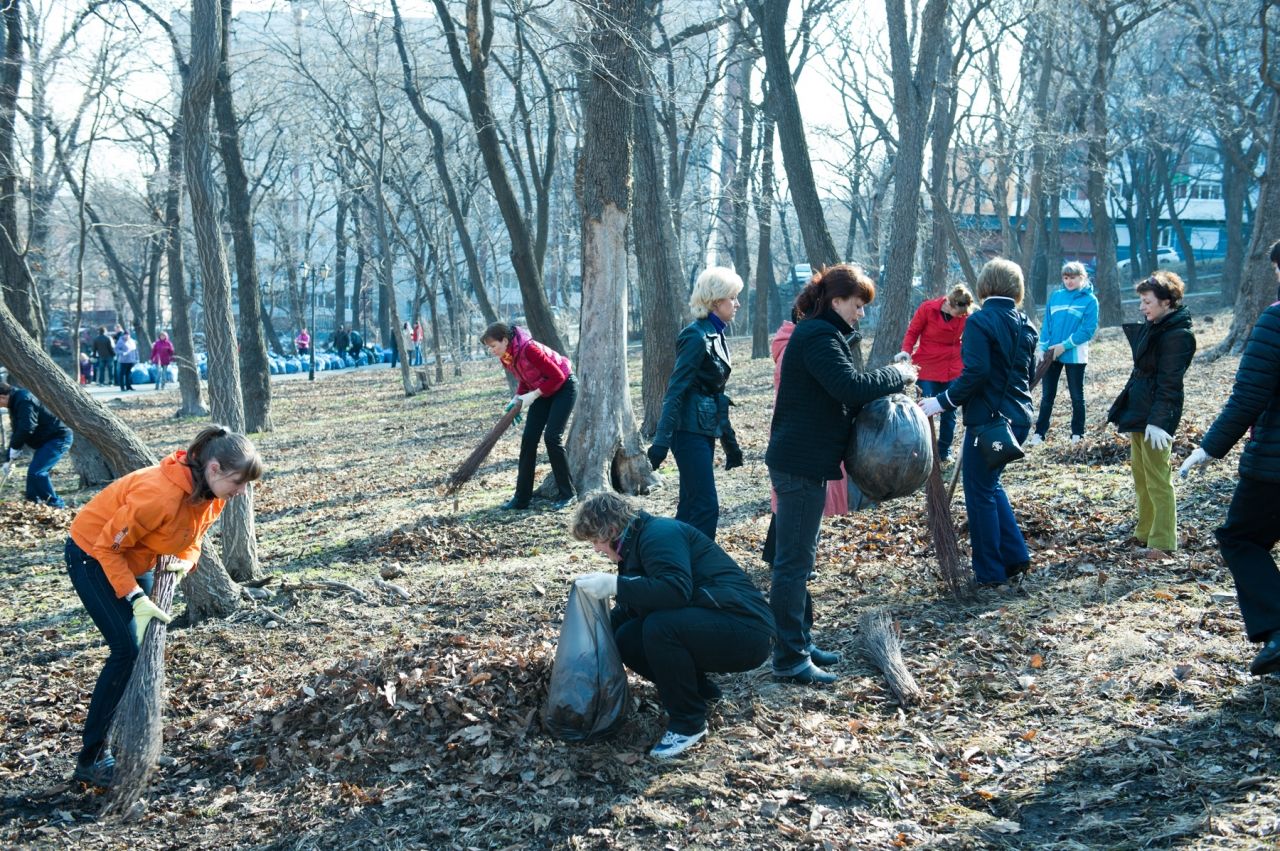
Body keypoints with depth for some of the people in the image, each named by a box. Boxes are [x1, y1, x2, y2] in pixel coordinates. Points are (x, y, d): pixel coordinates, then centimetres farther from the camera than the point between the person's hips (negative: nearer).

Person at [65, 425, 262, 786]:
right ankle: (91, 760, -6)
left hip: (136, 561, 8)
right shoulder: (161, 494, -36)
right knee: (127, 651, -13)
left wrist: (185, 561, -14)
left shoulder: (212, 494, -11)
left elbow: (191, 536, 7)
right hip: (94, 556, -8)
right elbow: (108, 546, -27)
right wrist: (136, 599, -32)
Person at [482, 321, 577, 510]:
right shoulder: (505, 357, -6)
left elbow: (557, 377, -26)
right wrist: (517, 398, -8)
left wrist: (533, 395, -26)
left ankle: (566, 493, -2)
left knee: (552, 437, -16)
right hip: (542, 392, 8)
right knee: (528, 440, 0)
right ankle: (522, 498, 4)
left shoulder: (528, 349, -31)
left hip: (563, 387, -8)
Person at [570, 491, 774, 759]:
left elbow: (677, 589, -32)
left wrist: (614, 584, -28)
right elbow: (626, 610, 23)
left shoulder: (659, 534, -15)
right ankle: (699, 690, 16)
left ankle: (689, 722, -13)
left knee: (660, 626, -32)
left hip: (745, 629, -10)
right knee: (626, 640, 1)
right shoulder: (635, 545, 14)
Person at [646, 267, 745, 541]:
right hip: (691, 431, -9)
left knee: (691, 506, 11)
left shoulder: (716, 336, 14)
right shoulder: (696, 336, -13)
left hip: (706, 431, 9)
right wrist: (661, 442, -21)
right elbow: (676, 390, -17)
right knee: (706, 507, -10)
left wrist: (730, 442, 23)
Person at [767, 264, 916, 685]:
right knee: (793, 561, -6)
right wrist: (897, 375, -12)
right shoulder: (818, 336, -16)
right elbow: (850, 386, -26)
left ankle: (800, 643, 27)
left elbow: (841, 393, 17)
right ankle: (789, 659, -2)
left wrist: (885, 383, 4)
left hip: (803, 462, 11)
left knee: (798, 559, 17)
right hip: (800, 462, -11)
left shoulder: (818, 332, 17)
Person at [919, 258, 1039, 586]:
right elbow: (1029, 373, 15)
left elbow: (976, 372, -21)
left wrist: (943, 401, -15)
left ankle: (990, 572, 9)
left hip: (988, 418, -8)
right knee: (991, 483, 23)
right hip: (1019, 417, 8)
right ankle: (1015, 556, 20)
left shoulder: (980, 321, -13)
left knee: (980, 491, 4)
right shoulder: (1025, 324, 9)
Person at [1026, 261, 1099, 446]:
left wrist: (1064, 346, -17)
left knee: (1076, 396, 8)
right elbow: (1047, 325, 8)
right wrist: (1042, 348, -4)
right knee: (1047, 395, 8)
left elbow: (1088, 329, -12)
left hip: (1075, 356, -4)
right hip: (1051, 354, 4)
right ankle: (1040, 433, 13)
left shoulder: (1090, 300, -5)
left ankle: (1077, 434, 18)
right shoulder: (1055, 297, 7)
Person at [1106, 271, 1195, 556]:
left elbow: (1169, 383, -21)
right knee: (1140, 477, 17)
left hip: (1155, 417, -10)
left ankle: (1162, 542, 2)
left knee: (1156, 479, -4)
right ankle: (1145, 534, 27)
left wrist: (1157, 421, -25)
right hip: (1138, 413, 10)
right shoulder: (1152, 327, 12)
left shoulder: (1178, 335, -16)